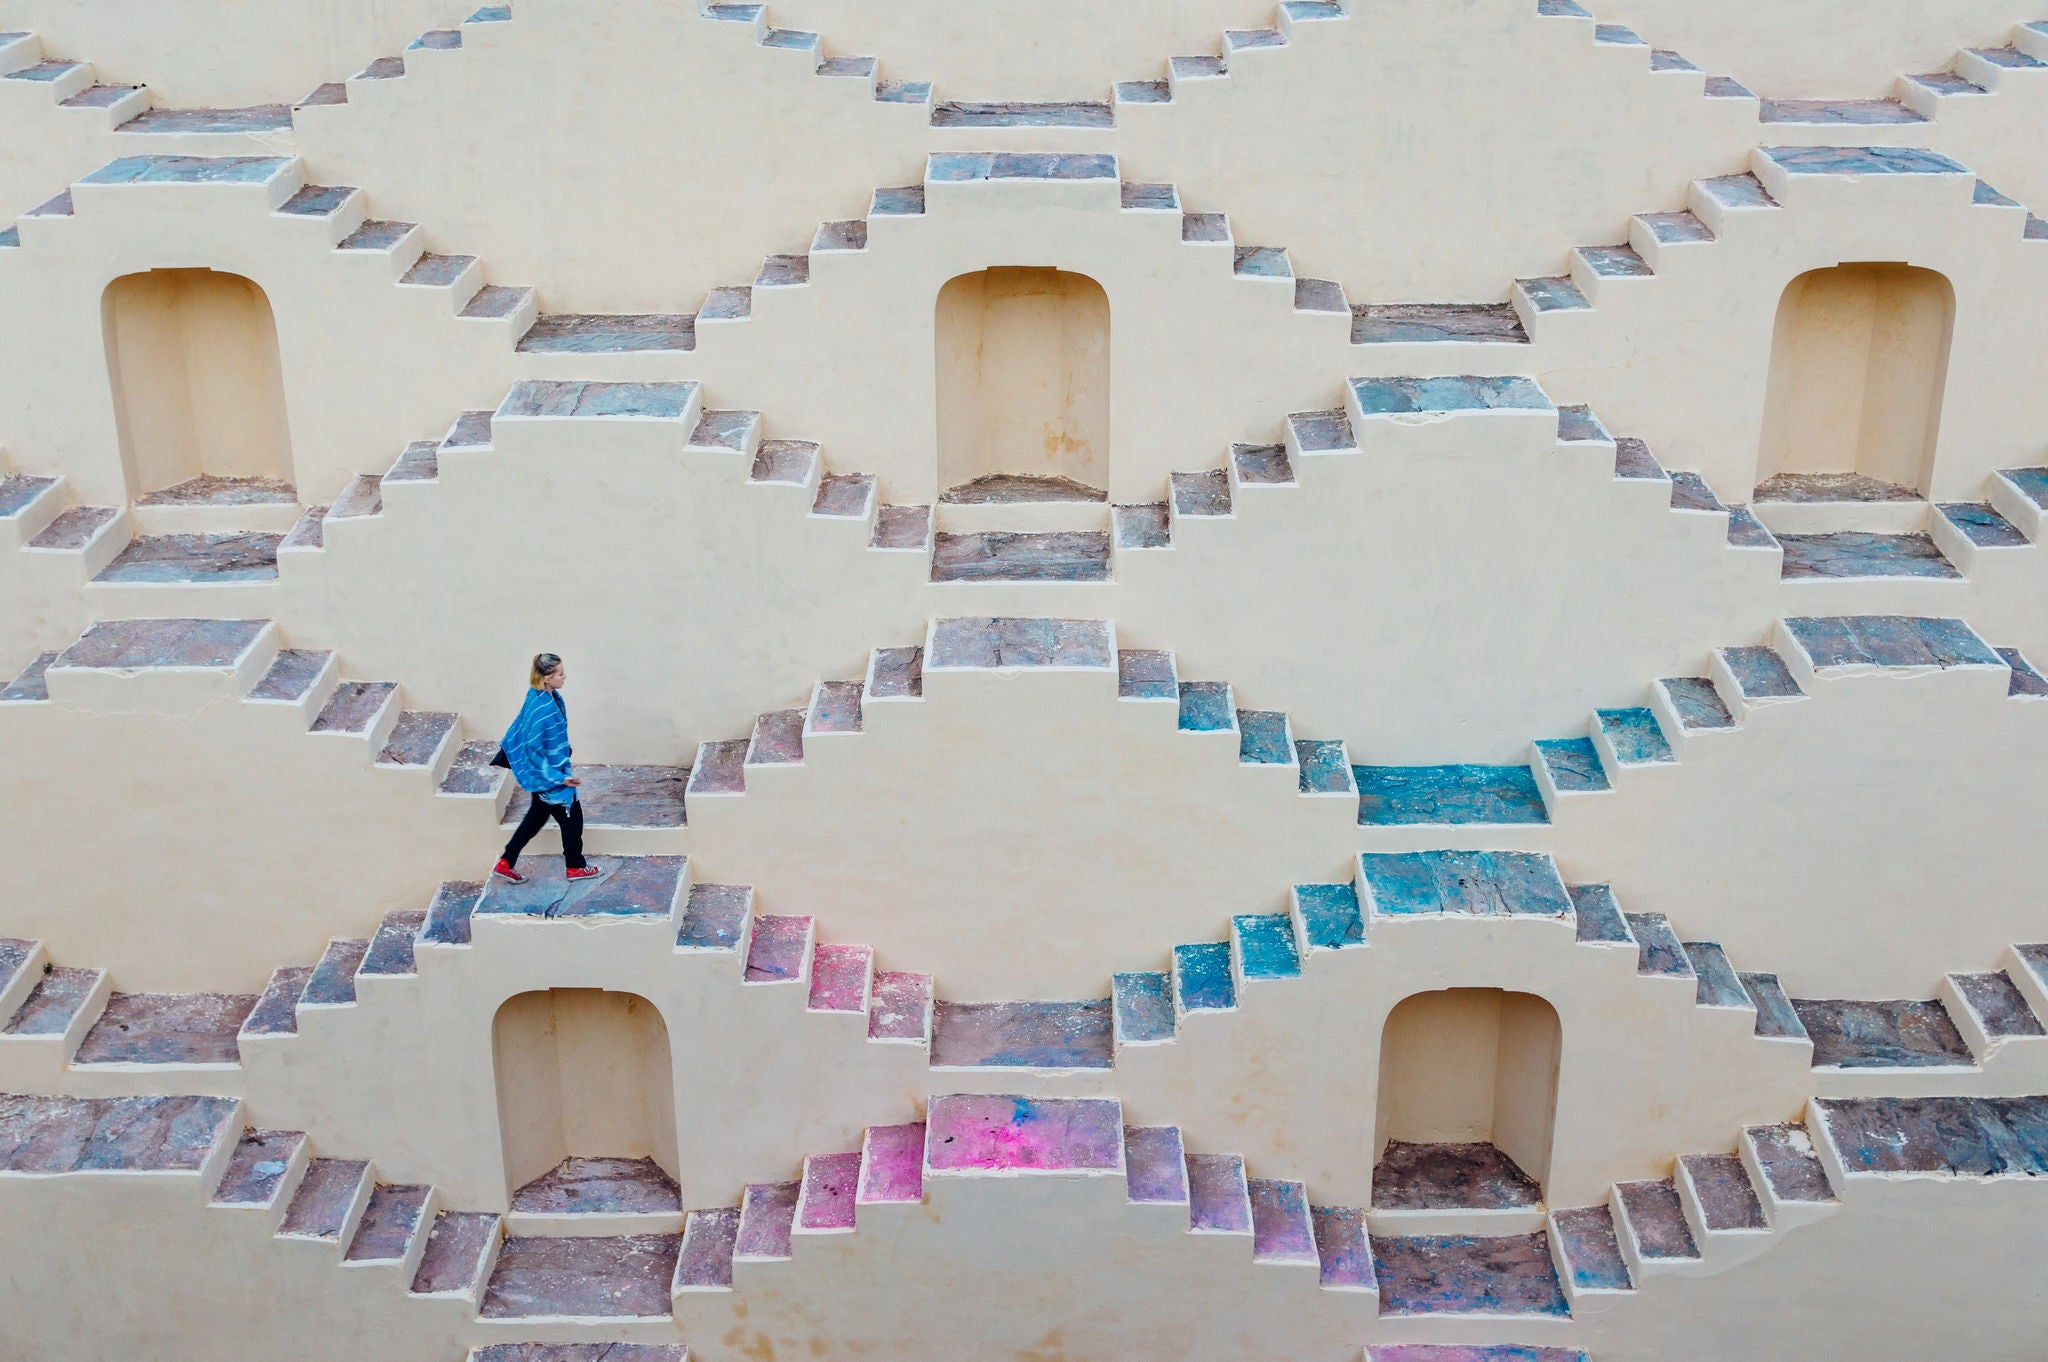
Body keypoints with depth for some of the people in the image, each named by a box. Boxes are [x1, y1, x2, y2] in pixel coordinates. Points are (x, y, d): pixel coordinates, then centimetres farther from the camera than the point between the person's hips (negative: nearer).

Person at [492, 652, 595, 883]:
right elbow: (534, 749, -28)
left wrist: (564, 763, 22)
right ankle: (576, 866, 31)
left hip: (544, 771, 9)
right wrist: (559, 777, -25)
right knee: (571, 817, 11)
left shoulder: (549, 697, -4)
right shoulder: (542, 709, -33)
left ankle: (506, 863, 28)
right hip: (547, 775, -9)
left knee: (537, 815, 22)